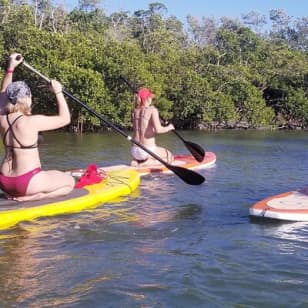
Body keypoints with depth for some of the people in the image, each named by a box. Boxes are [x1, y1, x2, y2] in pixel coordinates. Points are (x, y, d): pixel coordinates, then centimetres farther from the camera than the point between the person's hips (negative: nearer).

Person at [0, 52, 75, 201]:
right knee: (70, 182, 11)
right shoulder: (31, 122, -18)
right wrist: (58, 92, -1)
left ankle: (15, 194, 9)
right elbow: (65, 119, -8)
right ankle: (32, 197, -10)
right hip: (27, 182, -8)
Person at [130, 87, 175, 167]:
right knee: (170, 157, 21)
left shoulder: (135, 112, 6)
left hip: (134, 151, 6)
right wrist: (168, 128, -2)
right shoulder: (152, 110, -11)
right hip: (147, 150, -6)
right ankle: (147, 163, -4)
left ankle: (136, 161, 7)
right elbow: (158, 130, -22)